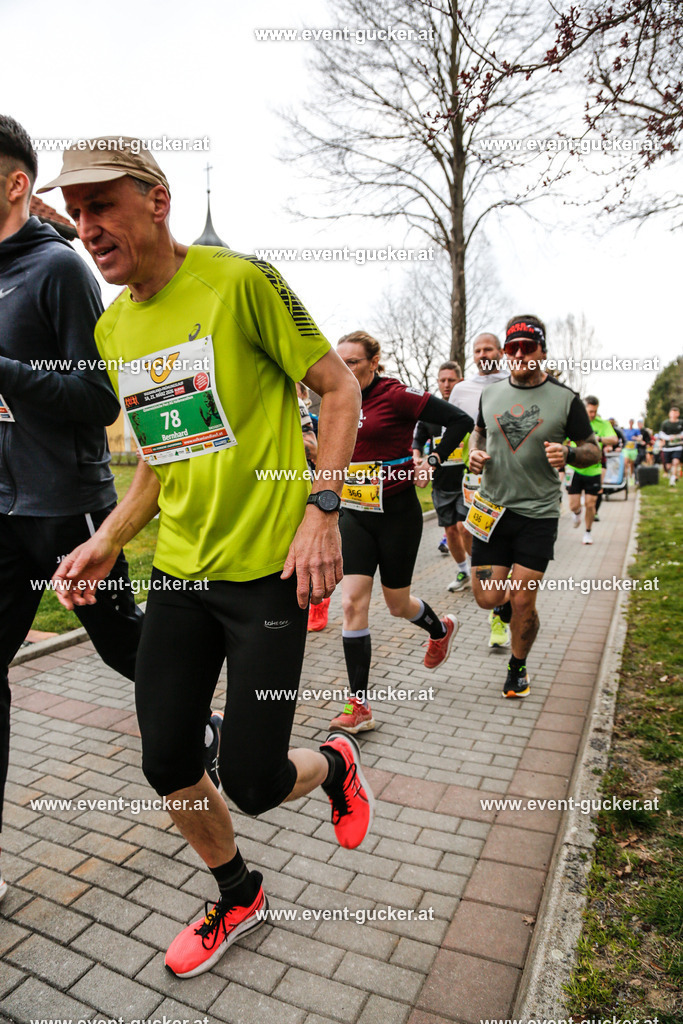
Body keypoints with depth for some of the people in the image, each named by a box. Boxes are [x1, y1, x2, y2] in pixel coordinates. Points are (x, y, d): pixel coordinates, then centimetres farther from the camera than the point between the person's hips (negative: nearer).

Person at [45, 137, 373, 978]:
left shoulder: (238, 281, -8)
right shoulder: (111, 328, 11)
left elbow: (339, 388, -6)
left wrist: (321, 510, -16)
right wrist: (105, 544, 8)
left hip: (268, 569, -6)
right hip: (179, 570, 7)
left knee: (252, 784, 0)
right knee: (167, 765, 11)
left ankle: (335, 766, 37)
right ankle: (238, 899, 41)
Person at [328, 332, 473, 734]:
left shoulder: (396, 395, -13)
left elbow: (461, 420, -12)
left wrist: (433, 461, -12)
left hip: (397, 512, -5)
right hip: (355, 513, 5)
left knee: (398, 603, 10)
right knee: (353, 603, -5)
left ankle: (442, 629, 47)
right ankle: (359, 707, 4)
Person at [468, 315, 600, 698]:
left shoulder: (565, 399, -4)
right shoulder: (491, 394, 6)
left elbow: (593, 450, 2)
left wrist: (568, 454, -20)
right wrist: (476, 453, 3)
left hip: (538, 513, -2)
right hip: (493, 508, 3)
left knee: (523, 603, -1)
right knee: (487, 598, 1)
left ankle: (518, 667, 26)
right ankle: (505, 607, 40)